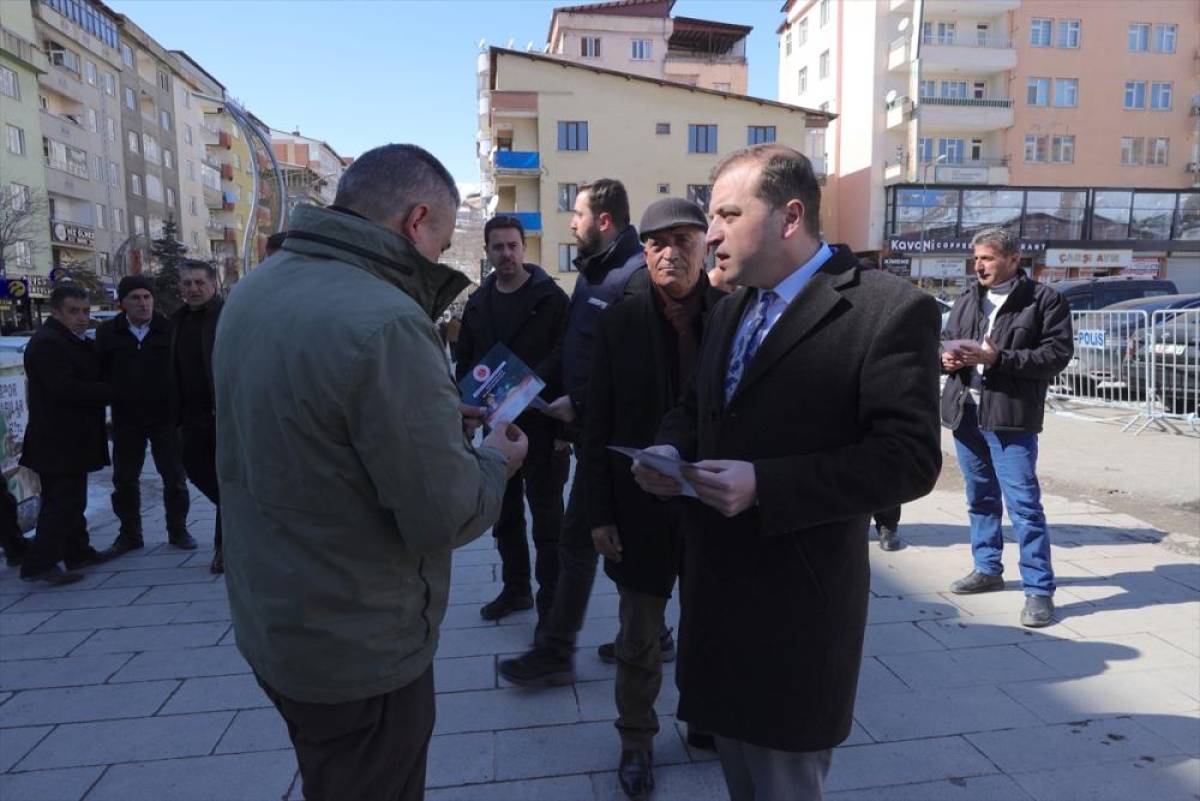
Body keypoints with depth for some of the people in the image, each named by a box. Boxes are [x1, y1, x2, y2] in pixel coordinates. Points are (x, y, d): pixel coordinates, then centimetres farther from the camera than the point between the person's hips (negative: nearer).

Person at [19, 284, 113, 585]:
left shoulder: (76, 342, 16)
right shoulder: (47, 343, -15)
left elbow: (85, 381, 20)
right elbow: (65, 388, -25)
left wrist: (106, 391, 3)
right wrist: (111, 391, -19)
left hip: (72, 439, 10)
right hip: (58, 443, -10)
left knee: (71, 500, 17)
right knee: (61, 501, -7)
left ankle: (78, 552, 26)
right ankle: (39, 563, -2)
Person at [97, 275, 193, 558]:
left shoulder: (169, 330, -3)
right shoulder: (107, 333, 1)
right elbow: (100, 372, 6)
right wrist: (110, 397, -3)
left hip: (165, 416, -2)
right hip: (126, 419, 2)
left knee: (174, 477, 5)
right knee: (125, 479, 10)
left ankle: (178, 531, 19)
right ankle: (129, 535, 23)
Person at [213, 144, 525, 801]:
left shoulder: (252, 291, -1)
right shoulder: (387, 325, -28)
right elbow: (444, 518, -25)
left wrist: (443, 417, 7)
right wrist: (496, 461, -5)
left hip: (267, 620, 8)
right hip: (360, 652, -8)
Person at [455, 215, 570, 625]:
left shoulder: (550, 298, -6)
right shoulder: (478, 302, 10)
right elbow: (464, 363, 14)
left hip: (541, 425, -5)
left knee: (547, 518, 4)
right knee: (505, 515, 16)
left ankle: (550, 600, 15)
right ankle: (515, 588, 32)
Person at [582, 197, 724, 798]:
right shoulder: (619, 325, -2)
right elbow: (597, 428, -2)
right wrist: (599, 513, -4)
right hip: (642, 508, 0)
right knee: (639, 640, 13)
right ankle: (636, 738, 35)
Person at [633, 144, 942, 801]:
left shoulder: (889, 310, -15)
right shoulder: (730, 309, 11)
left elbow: (909, 457, -20)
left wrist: (764, 485, -27)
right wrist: (671, 449, -3)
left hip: (796, 602, -7)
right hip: (716, 586, 8)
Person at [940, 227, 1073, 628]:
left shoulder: (1044, 300, -3)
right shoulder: (967, 300, 14)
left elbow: (1057, 353, -10)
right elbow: (945, 339, 21)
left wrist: (997, 357, -19)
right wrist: (946, 356, -3)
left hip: (1010, 417, -6)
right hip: (965, 412, 6)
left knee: (1023, 503, -6)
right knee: (980, 498, 17)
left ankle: (1039, 589, 2)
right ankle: (987, 568, 31)